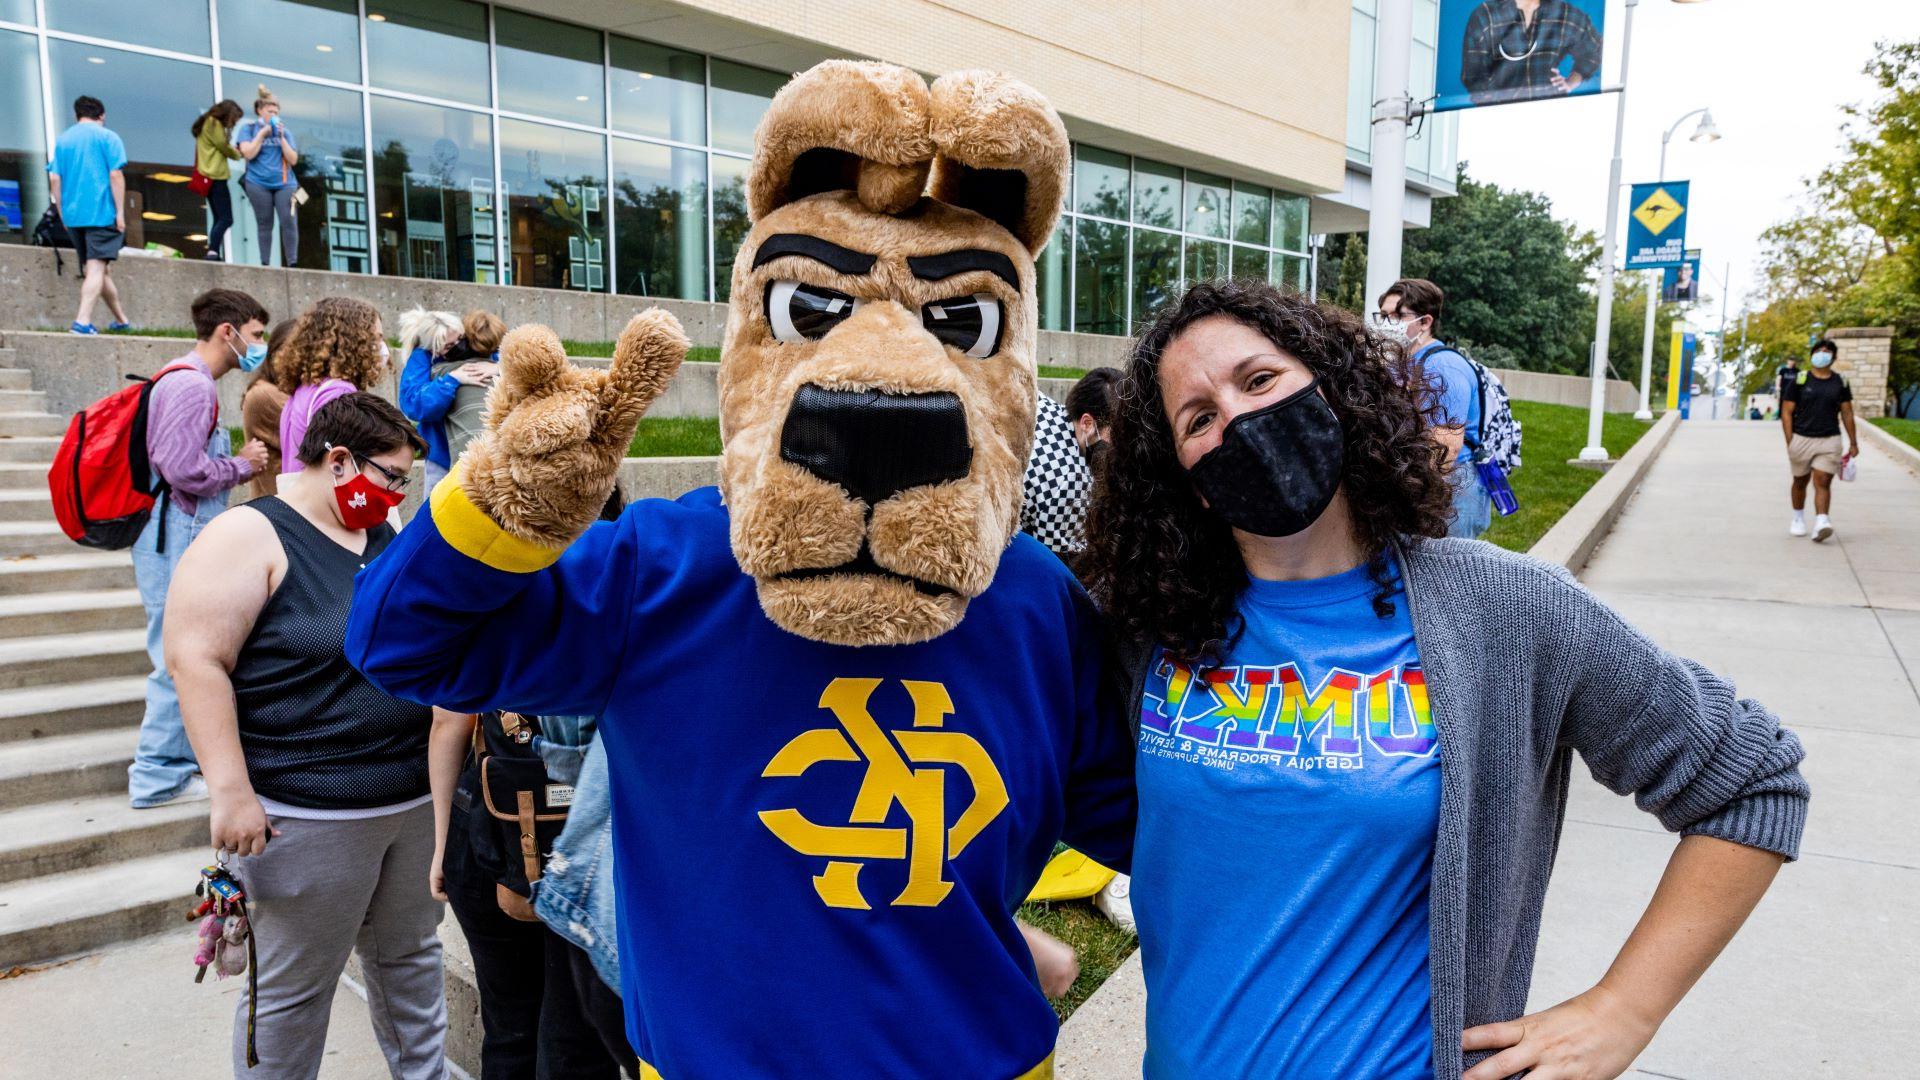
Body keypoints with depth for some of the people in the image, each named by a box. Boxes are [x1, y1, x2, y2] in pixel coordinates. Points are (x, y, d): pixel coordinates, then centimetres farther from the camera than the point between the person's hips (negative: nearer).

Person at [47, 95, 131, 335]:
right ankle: (83, 320, -23)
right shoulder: (107, 137, 0)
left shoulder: (62, 139, 14)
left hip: (72, 215, 5)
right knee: (97, 268, -10)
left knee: (97, 268, 15)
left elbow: (54, 178, 9)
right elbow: (116, 175, -10)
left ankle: (121, 319, 23)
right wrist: (120, 211, -9)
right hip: (103, 213, -5)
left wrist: (62, 212, 15)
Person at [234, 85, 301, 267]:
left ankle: (292, 263, -9)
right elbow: (248, 153, -7)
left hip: (284, 184, 1)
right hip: (258, 184, -1)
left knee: (289, 222, -11)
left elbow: (293, 160, 5)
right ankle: (265, 264, 4)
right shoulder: (248, 128, 7)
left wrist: (281, 137, -3)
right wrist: (263, 132, -5)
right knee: (265, 225, 0)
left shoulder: (284, 131, 13)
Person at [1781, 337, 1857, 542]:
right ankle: (1798, 519, 30)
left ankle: (1821, 522, -19)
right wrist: (1789, 442, -9)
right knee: (1800, 481, 13)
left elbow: (1847, 413, 12)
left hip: (1830, 441, 0)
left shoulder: (1840, 382, 7)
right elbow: (1787, 412, -2)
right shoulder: (1799, 380, -1)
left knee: (1823, 482, -10)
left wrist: (1853, 442, 11)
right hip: (1802, 439, 0)